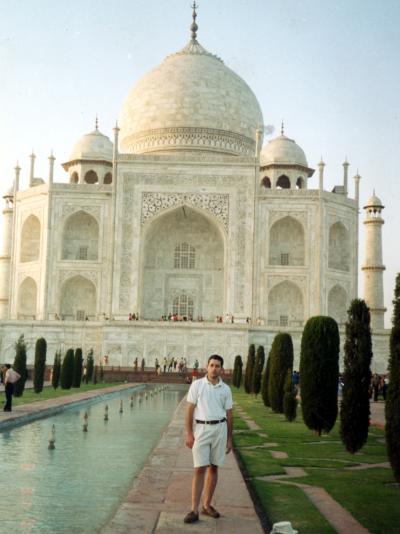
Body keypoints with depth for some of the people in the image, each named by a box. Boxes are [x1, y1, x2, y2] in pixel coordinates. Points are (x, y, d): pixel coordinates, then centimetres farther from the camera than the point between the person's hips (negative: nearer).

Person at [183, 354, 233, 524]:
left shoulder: (225, 389, 6)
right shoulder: (197, 385, -1)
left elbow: (229, 415, 10)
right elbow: (190, 410, -2)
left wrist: (229, 438, 8)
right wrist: (189, 433, -8)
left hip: (220, 429, 3)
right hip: (201, 428, -3)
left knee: (214, 468, 8)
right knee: (200, 469, -6)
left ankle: (207, 505, 20)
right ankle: (194, 510, -4)